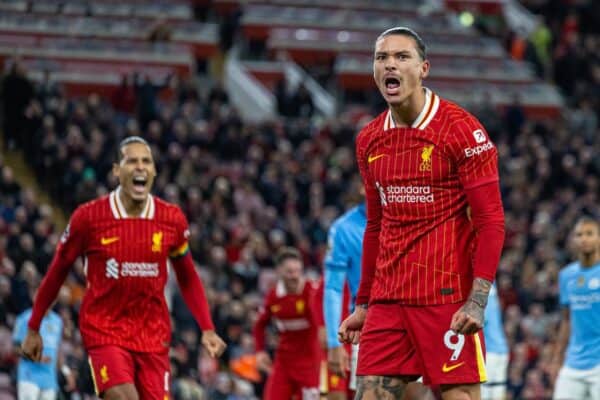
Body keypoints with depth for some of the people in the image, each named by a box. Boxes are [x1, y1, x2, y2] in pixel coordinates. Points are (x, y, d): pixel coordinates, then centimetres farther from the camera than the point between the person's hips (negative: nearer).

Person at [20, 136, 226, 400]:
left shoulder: (172, 219, -1)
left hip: (153, 334, 3)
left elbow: (188, 279, 13)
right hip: (104, 330, -3)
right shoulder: (88, 217, -9)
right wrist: (33, 329, 9)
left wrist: (207, 329, 4)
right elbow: (57, 272, 4)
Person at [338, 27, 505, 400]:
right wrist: (363, 305, 19)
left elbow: (491, 221, -10)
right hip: (387, 300, 6)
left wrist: (477, 300, -19)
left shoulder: (461, 129, -7)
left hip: (447, 299, -6)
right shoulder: (369, 141, 12)